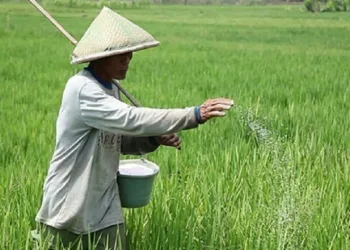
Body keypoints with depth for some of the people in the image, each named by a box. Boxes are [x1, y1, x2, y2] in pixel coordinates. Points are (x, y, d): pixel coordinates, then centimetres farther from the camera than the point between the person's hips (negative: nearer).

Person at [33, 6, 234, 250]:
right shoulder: (82, 89, -20)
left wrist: (155, 139, -5)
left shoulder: (111, 88, 7)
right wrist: (195, 115, -34)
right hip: (69, 207, -6)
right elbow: (130, 119, -31)